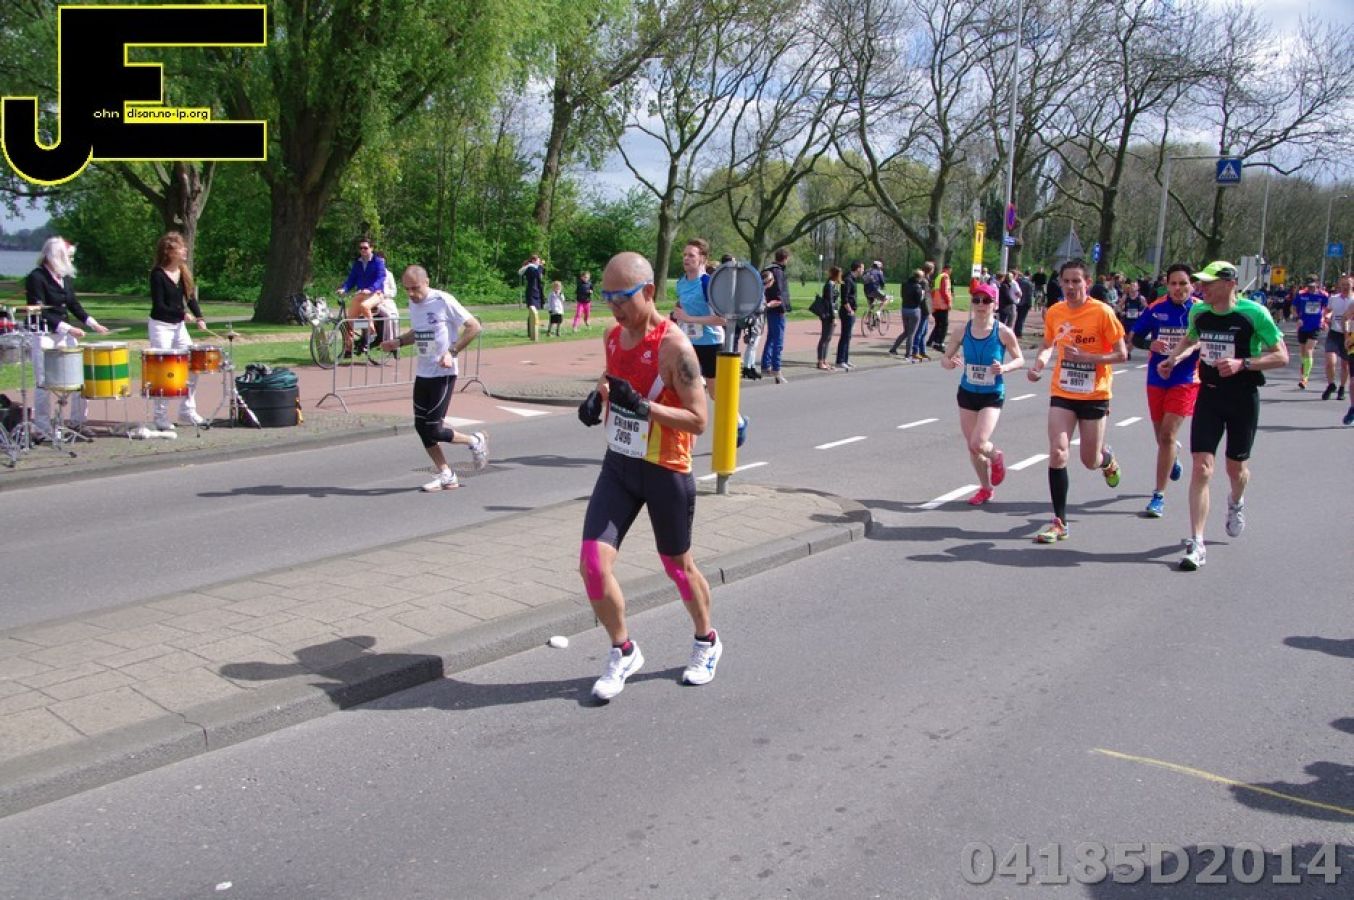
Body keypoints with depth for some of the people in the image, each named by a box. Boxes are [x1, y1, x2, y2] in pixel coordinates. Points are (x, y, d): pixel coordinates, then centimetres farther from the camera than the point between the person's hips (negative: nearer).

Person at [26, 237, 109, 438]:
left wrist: (92, 323, 3)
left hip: (65, 334, 7)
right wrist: (68, 328, -23)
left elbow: (74, 305, 17)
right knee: (44, 383, -4)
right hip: (43, 336, -7)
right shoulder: (36, 278, -11)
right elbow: (39, 313, -17)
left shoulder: (66, 278, 10)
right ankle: (42, 430, 2)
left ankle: (78, 422, 18)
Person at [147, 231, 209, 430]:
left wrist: (199, 318, -14)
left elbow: (190, 297, 2)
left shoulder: (183, 271, 4)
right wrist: (182, 313, -27)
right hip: (160, 326, -6)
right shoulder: (157, 274, -14)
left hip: (179, 325, 7)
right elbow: (158, 305, -17)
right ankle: (160, 416, 4)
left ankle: (187, 411, 17)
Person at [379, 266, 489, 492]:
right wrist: (398, 342, 5)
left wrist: (452, 352, -19)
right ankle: (446, 476, 17)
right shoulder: (413, 304, 8)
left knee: (433, 430, -10)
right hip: (422, 373, 8)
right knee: (421, 427, 6)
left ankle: (475, 441, 16)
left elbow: (474, 326, -11)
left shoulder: (444, 301, -14)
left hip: (443, 374, -8)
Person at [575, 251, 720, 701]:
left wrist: (643, 406, -32)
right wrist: (598, 394, 1)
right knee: (592, 564, -6)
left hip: (666, 472, -6)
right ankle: (623, 652, 16)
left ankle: (707, 642, 40)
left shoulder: (674, 347, -20)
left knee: (678, 566, 12)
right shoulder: (612, 337, 2)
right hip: (618, 465, 6)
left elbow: (698, 419, -20)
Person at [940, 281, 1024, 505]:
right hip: (967, 393, 3)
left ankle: (996, 457, 21)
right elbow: (945, 356, 3)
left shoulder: (1003, 332, -11)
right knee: (972, 447, 9)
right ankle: (985, 488, 32)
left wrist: (1005, 367, -23)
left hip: (992, 396, -3)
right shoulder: (963, 331, -4)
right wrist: (949, 363, -21)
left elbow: (1020, 359, -2)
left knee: (978, 443, -17)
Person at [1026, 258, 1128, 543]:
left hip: (1094, 395, -2)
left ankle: (1108, 458, 48)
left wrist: (1085, 357, -23)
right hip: (1062, 394, 2)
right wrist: (1039, 363, -5)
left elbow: (1121, 354, -10)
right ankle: (1059, 522, -4)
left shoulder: (1102, 312, -12)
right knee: (1057, 452, -13)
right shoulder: (1054, 312, 0)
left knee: (1090, 461, 8)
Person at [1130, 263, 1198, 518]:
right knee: (1162, 436, 15)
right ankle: (1174, 453, 54)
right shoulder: (1155, 309, 0)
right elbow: (1135, 337, 6)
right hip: (1157, 379, 3)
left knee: (1167, 434, -14)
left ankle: (1159, 496, -7)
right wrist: (1151, 344, -14)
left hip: (1186, 380, -3)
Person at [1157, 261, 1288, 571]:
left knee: (1235, 468, 13)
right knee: (1201, 467, -9)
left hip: (1243, 397, -2)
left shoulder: (1254, 313, -14)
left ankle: (1236, 503, 51)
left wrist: (1243, 363, -23)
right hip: (1209, 394, 3)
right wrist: (1172, 359, 5)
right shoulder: (1198, 312, 0)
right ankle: (1196, 544, -8)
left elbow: (1281, 356, -10)